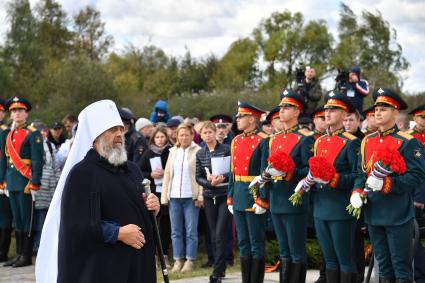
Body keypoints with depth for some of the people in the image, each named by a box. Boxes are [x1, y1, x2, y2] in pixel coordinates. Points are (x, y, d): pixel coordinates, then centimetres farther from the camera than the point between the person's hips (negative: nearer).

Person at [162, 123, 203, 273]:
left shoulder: (198, 151, -2)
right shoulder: (173, 151, 13)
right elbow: (167, 174, 14)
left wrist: (200, 196, -12)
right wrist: (164, 196, 7)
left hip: (191, 197, -5)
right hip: (174, 196, 5)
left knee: (191, 231, -1)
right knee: (176, 231, 6)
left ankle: (190, 261, 5)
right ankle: (178, 260, 12)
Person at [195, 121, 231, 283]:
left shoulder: (226, 149, -5)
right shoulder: (200, 154, 7)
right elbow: (198, 177, 6)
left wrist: (222, 177, -21)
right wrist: (210, 183, -14)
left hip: (225, 196, -4)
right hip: (209, 197, 4)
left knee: (220, 234, -10)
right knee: (214, 235, 9)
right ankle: (221, 268, 21)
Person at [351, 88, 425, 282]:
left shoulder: (407, 142, -9)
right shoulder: (367, 141, 11)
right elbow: (361, 173, 16)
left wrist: (386, 184, -24)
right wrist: (357, 192, -4)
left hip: (398, 214, -6)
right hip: (373, 213, 6)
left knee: (401, 267, -1)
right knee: (383, 266, 14)